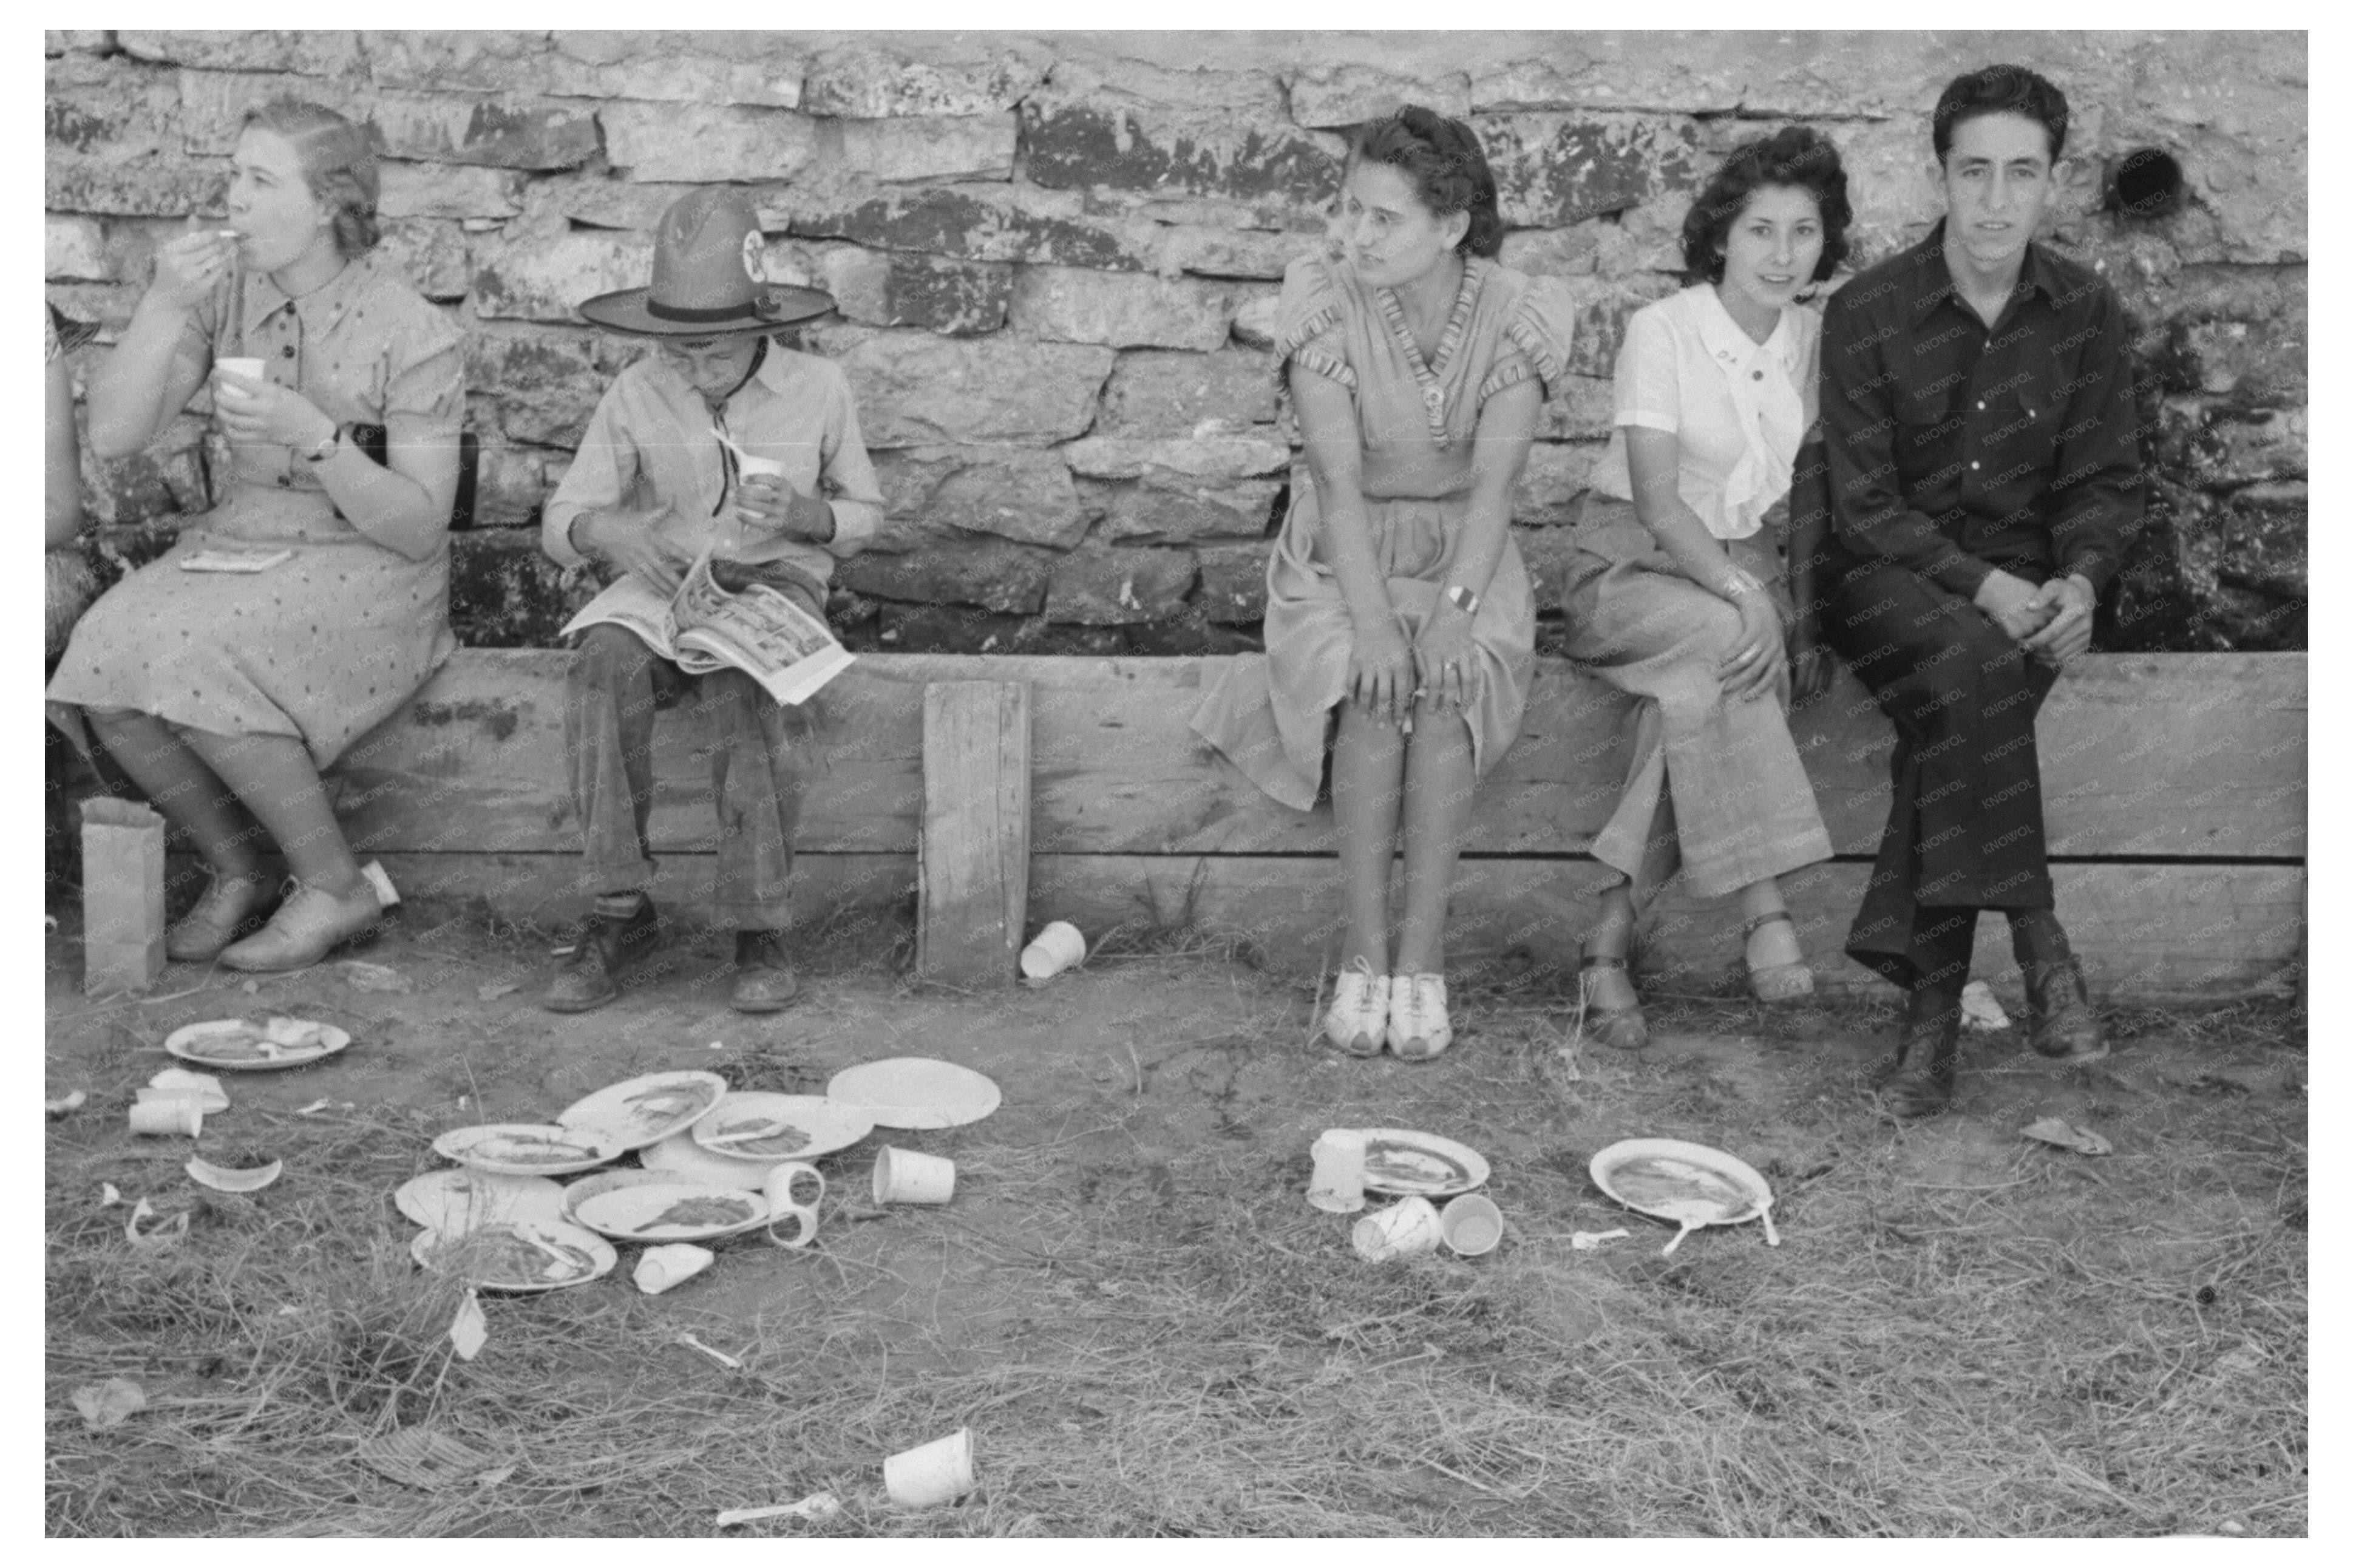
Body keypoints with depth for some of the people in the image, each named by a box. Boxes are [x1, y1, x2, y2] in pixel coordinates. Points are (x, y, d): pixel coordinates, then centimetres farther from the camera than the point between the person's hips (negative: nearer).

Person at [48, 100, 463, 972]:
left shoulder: (414, 337, -12)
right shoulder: (223, 288, 1)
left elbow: (418, 528, -13)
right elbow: (111, 437, -4)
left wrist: (315, 435, -27)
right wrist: (164, 305, -16)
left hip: (368, 569, -5)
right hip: (237, 542, 5)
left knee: (191, 654, -31)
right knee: (103, 670, -22)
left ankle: (335, 889, -14)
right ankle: (237, 874, 0)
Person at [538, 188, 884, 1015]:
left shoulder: (817, 388, 0)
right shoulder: (636, 395, 0)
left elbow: (865, 515, 11)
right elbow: (560, 520, 0)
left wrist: (807, 514, -13)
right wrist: (606, 529, -25)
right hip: (662, 588, 1)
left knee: (747, 691, -37)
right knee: (604, 665, -34)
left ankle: (759, 929, -25)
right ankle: (620, 911, -26)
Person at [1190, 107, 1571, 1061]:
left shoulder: (1516, 318, -9)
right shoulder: (1326, 306, -10)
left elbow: (1492, 483, -15)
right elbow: (1339, 476, -18)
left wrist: (1455, 607, -30)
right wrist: (1371, 619, -30)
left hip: (1464, 560, 1)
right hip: (1343, 561, 0)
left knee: (1445, 694, -31)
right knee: (1374, 697, -31)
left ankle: (1423, 955, -23)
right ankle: (1365, 954, -22)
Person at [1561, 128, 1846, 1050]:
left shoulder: (1814, 339, 6)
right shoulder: (1663, 330, -9)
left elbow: (1808, 501, 9)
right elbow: (1656, 500, -17)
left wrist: (1805, 619, -5)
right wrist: (1743, 594, -31)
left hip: (1748, 567, 4)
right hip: (1634, 562, -3)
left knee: (1701, 691, -31)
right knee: (1723, 640, -37)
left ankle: (1610, 935, -28)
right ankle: (1762, 906, -35)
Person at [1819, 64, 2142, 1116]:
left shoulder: (2088, 314, 6)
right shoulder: (1867, 314, -4)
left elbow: (2106, 480, 8)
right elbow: (1866, 506, -7)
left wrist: (2078, 581, -14)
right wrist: (1983, 587, -21)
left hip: (2029, 588, 2)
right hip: (1891, 582, -1)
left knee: (1952, 721, -30)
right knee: (1973, 663, -36)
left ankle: (1931, 1009, -27)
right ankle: (2036, 939, -29)